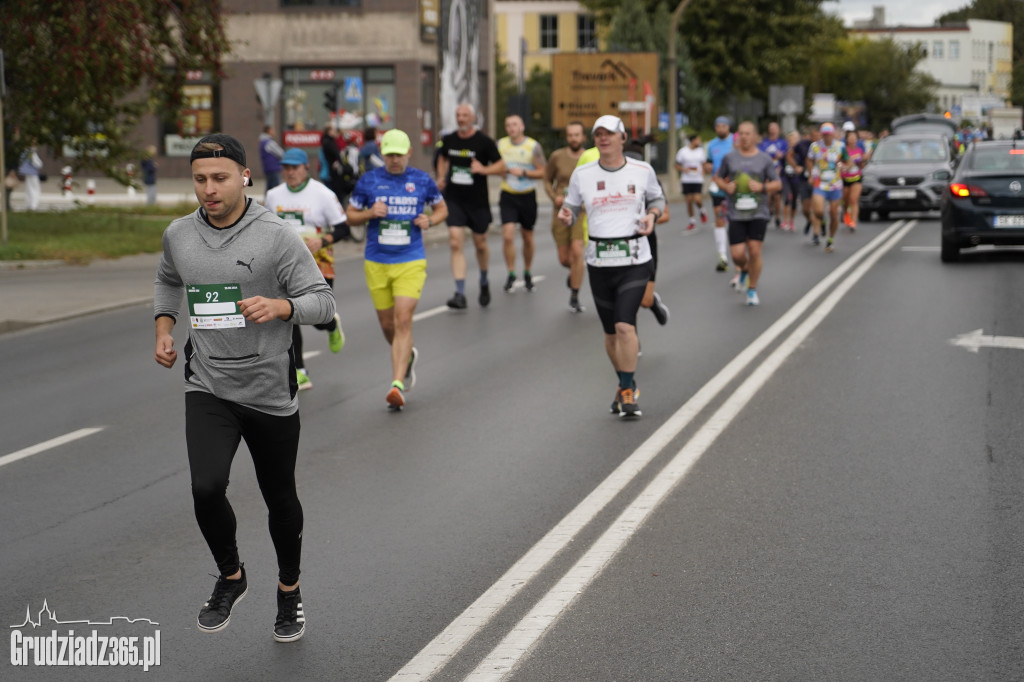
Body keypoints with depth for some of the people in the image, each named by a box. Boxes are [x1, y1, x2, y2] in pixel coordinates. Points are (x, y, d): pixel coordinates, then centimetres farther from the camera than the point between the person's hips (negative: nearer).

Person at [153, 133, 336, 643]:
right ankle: (230, 577, 8)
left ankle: (289, 590, 37)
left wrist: (280, 306, -30)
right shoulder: (179, 235, 2)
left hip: (270, 391, -2)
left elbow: (322, 301, -10)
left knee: (280, 500, 12)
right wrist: (163, 327, 9)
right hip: (207, 390, 2)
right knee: (206, 488, -19)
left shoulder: (276, 237, -11)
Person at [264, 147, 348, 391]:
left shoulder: (323, 194, -6)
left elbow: (343, 228, -6)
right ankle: (299, 373, 1)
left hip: (317, 263, -4)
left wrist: (322, 241, -22)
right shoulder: (274, 196, 8)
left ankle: (333, 326, 32)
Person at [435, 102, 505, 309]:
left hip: (478, 200, -2)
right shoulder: (448, 140, 4)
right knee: (455, 243, -12)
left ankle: (484, 282, 39)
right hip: (454, 199, 2)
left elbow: (501, 166, -4)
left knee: (480, 244, 11)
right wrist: (441, 177, 8)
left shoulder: (484, 142, -6)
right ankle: (460, 294, -14)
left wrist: (484, 169, -22)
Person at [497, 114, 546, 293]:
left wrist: (523, 173, -18)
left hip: (527, 196, -1)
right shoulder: (501, 144, 3)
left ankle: (527, 273, 28)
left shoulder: (533, 146, -5)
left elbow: (542, 172, -5)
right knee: (508, 235, -13)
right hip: (508, 196, 1)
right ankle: (511, 274, -1)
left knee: (528, 237, 10)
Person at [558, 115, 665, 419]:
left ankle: (628, 391, -6)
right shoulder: (582, 174, 3)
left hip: (634, 259, -2)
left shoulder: (642, 171, 1)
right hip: (599, 261, 2)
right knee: (610, 333, 9)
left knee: (625, 325, -17)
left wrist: (652, 215, -5)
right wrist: (565, 215, -13)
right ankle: (625, 385, 30)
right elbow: (571, 208, 11)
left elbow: (657, 198, 17)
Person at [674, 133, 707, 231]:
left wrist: (702, 177, 2)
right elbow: (677, 166, 5)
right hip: (686, 180, 0)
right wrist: (684, 169, -14)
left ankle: (702, 211, 17)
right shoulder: (682, 152, -1)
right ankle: (692, 221, 17)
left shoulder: (701, 151, 6)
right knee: (689, 201, 2)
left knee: (697, 200, -15)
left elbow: (703, 165, 14)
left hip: (698, 180, 0)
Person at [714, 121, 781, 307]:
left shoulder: (765, 159, 2)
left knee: (754, 251, -6)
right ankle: (744, 270, 32)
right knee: (737, 254, -5)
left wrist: (762, 187, -14)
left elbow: (778, 184, 5)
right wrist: (726, 186, -5)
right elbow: (718, 177, 16)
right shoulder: (730, 158, 5)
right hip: (736, 213, 1)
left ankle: (752, 290, 11)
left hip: (758, 213, -1)